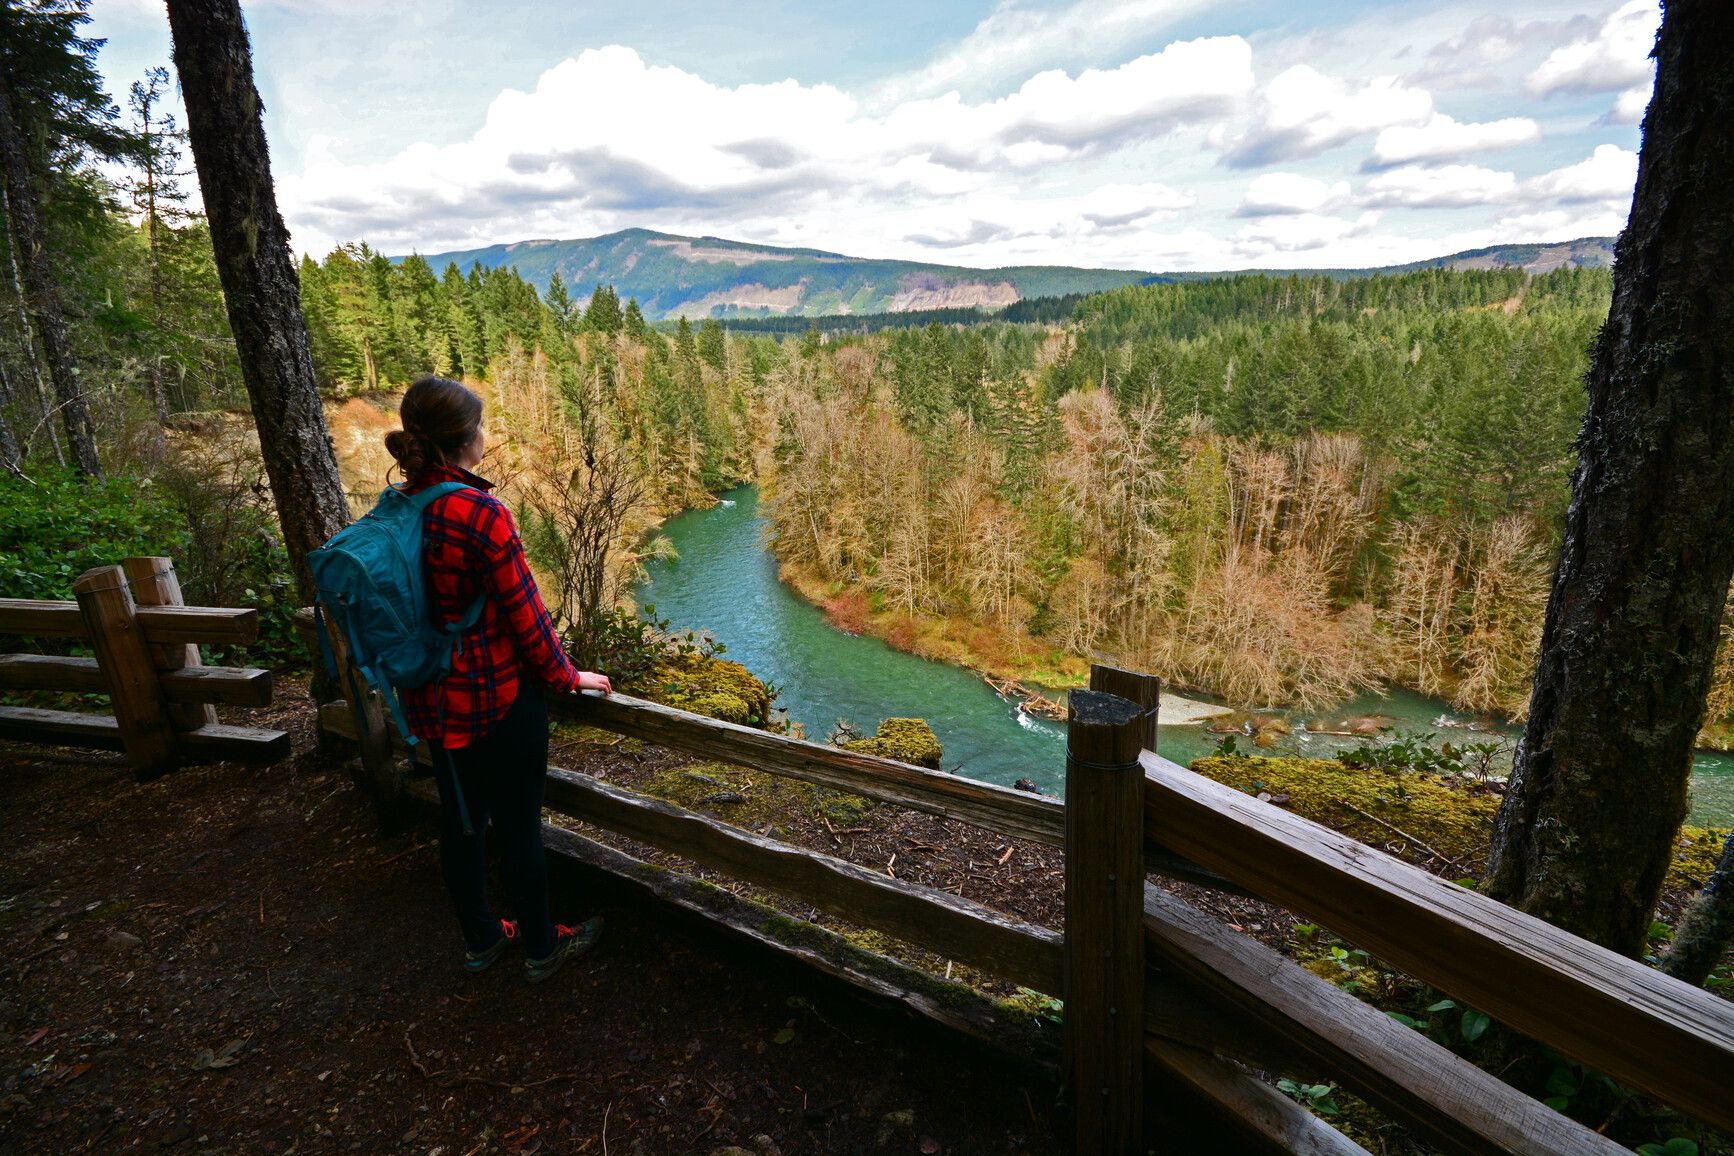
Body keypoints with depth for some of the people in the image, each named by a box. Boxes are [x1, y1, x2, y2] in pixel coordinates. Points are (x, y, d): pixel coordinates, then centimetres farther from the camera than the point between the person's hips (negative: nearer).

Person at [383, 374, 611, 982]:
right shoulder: (481, 515, -25)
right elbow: (524, 616, -19)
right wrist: (569, 677, -4)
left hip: (433, 699, 7)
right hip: (498, 697, -7)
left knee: (461, 820, 20)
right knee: (518, 824, 11)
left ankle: (480, 938, 40)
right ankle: (540, 947, 30)